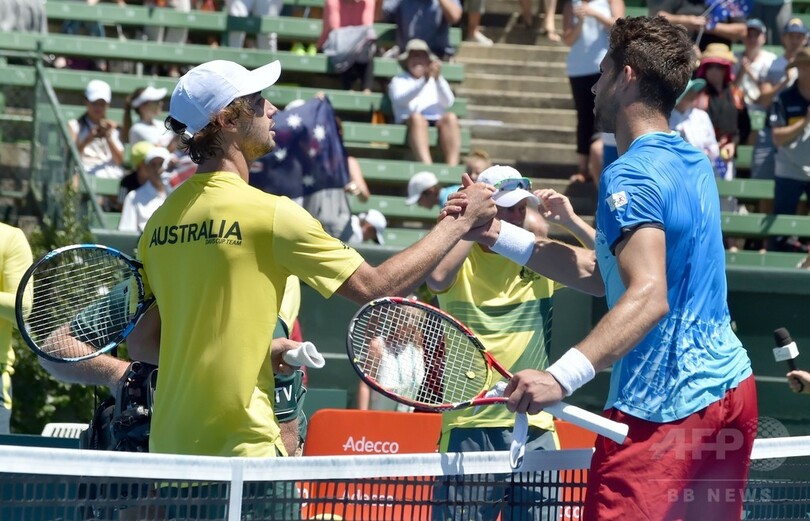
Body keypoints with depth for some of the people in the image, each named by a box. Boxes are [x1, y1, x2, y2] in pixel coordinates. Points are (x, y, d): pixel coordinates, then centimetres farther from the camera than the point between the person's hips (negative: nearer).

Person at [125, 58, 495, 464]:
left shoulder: (161, 221, 9)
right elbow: (374, 286, -6)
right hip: (241, 445, -7)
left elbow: (143, 344, 15)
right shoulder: (270, 213, -11)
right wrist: (459, 222, 4)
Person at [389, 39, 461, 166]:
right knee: (416, 117, -36)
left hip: (437, 122, 2)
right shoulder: (399, 80, 19)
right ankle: (427, 166, -57)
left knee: (450, 117, -30)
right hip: (410, 122, -2)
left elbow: (448, 102, 7)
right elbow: (400, 100, -5)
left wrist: (438, 79, -8)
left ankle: (452, 167, -47)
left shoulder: (436, 81, 26)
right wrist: (423, 81, -16)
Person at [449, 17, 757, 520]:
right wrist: (499, 235, 18)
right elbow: (607, 273, 18)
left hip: (663, 411, -9)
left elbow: (648, 297, -28)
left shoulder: (631, 175, -15)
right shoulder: (694, 163, 13)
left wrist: (561, 378, -37)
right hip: (729, 386, 9)